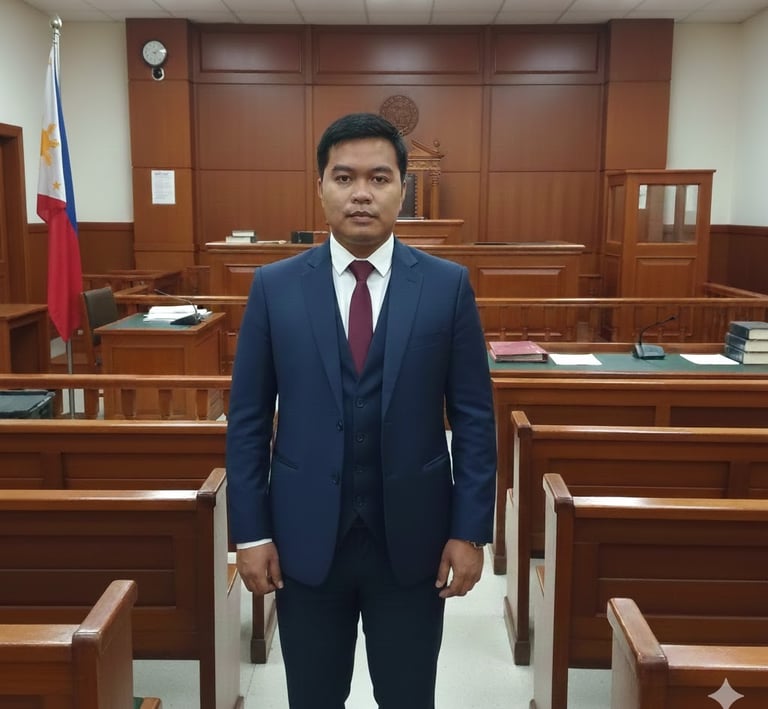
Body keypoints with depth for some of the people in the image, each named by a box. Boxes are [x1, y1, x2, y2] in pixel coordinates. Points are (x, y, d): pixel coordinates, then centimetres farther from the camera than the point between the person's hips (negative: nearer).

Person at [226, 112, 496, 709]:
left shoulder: (448, 286, -4)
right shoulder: (274, 287, -2)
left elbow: (474, 419, -2)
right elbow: (248, 421, 0)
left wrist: (470, 530, -4)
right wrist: (251, 531, -2)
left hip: (412, 537, 0)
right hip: (306, 537, 1)